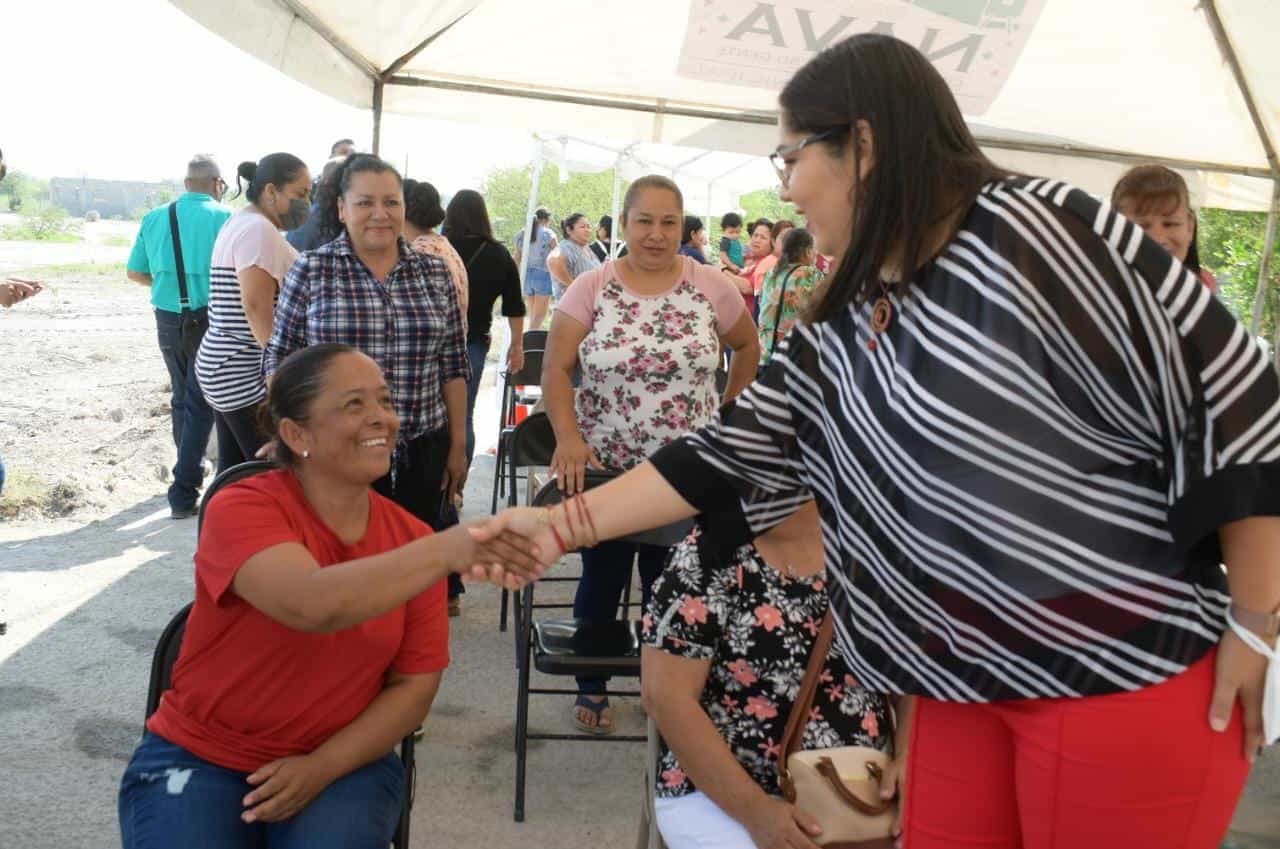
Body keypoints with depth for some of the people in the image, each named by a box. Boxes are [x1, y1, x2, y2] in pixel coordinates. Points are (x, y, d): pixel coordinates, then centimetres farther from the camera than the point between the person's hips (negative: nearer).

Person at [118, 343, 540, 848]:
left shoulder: (413, 541, -4)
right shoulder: (242, 509, -16)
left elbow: (415, 686, -1)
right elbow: (314, 605, -35)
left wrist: (324, 767, -14)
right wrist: (447, 549, -46)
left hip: (345, 763, 2)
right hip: (200, 758, -2)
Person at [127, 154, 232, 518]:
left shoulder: (154, 218, 4)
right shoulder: (223, 217, -9)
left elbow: (134, 272, 8)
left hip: (168, 319, 5)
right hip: (209, 319, -5)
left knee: (181, 396, 21)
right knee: (201, 403, -1)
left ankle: (191, 467, 37)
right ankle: (183, 493, -3)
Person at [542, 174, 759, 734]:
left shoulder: (711, 287, -1)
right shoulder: (592, 287, -4)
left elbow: (747, 346, 15)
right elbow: (555, 369, -8)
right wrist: (568, 438, -21)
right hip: (602, 467, 0)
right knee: (602, 579, 10)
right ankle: (591, 688, 30)